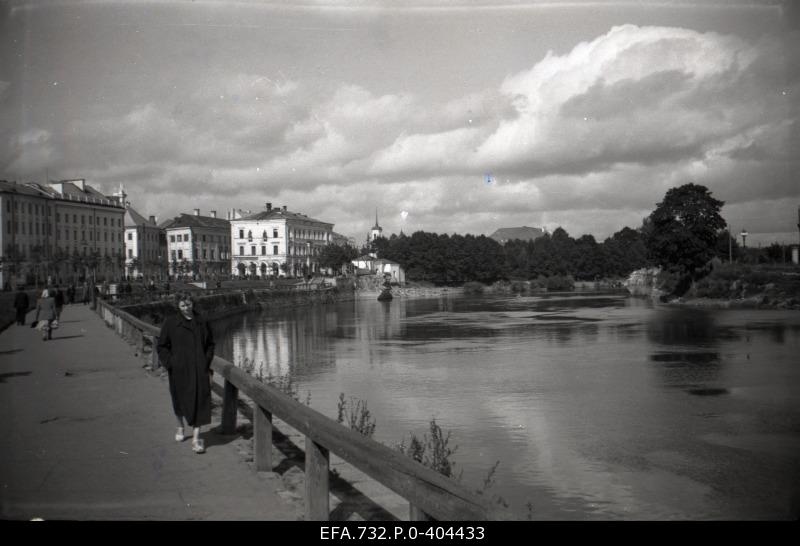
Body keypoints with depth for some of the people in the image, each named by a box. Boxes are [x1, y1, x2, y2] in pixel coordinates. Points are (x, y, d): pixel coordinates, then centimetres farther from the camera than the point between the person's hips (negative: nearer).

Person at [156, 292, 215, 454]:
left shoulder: (201, 322, 4)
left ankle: (196, 438, -3)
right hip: (180, 369, -1)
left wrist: (207, 362, 2)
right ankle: (180, 426, 42)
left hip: (199, 369, 1)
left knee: (199, 401, -5)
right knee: (180, 400, 14)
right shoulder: (171, 323, -3)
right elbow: (162, 346, 0)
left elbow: (210, 344, 13)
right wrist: (170, 363, -8)